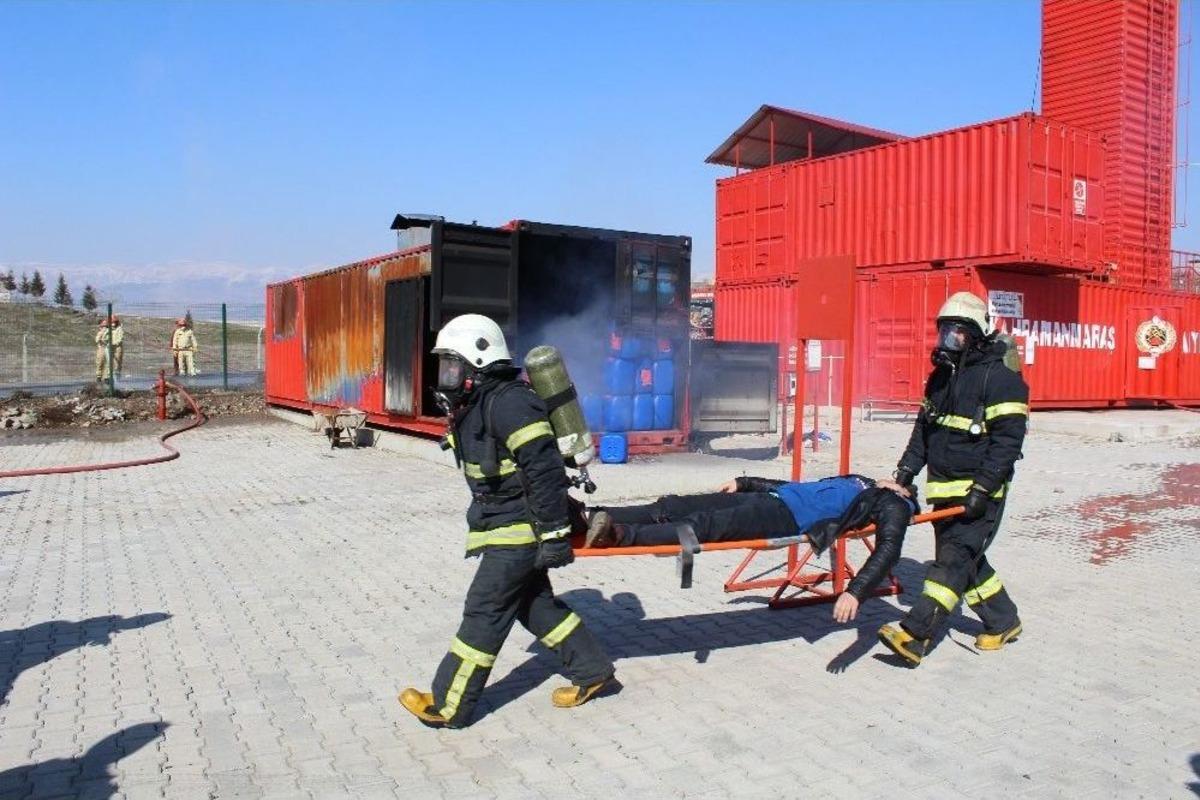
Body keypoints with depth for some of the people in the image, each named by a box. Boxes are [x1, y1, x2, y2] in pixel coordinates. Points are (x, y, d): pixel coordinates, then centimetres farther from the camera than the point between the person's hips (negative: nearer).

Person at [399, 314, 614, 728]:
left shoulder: (509, 402, -22)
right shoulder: (472, 406, 11)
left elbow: (544, 469, -26)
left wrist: (554, 532, -26)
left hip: (518, 529, -10)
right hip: (511, 527, 10)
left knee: (484, 610, -2)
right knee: (534, 602, 17)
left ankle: (447, 706, 8)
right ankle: (590, 669, 29)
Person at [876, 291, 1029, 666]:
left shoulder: (1000, 376, -12)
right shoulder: (942, 374, 13)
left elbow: (1009, 438, -17)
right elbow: (925, 427, 18)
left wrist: (983, 488, -22)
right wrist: (906, 472, 11)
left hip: (978, 489, -8)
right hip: (943, 487, 8)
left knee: (954, 558, -11)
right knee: (966, 558, 14)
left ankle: (914, 635, -16)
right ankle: (1003, 622, 31)